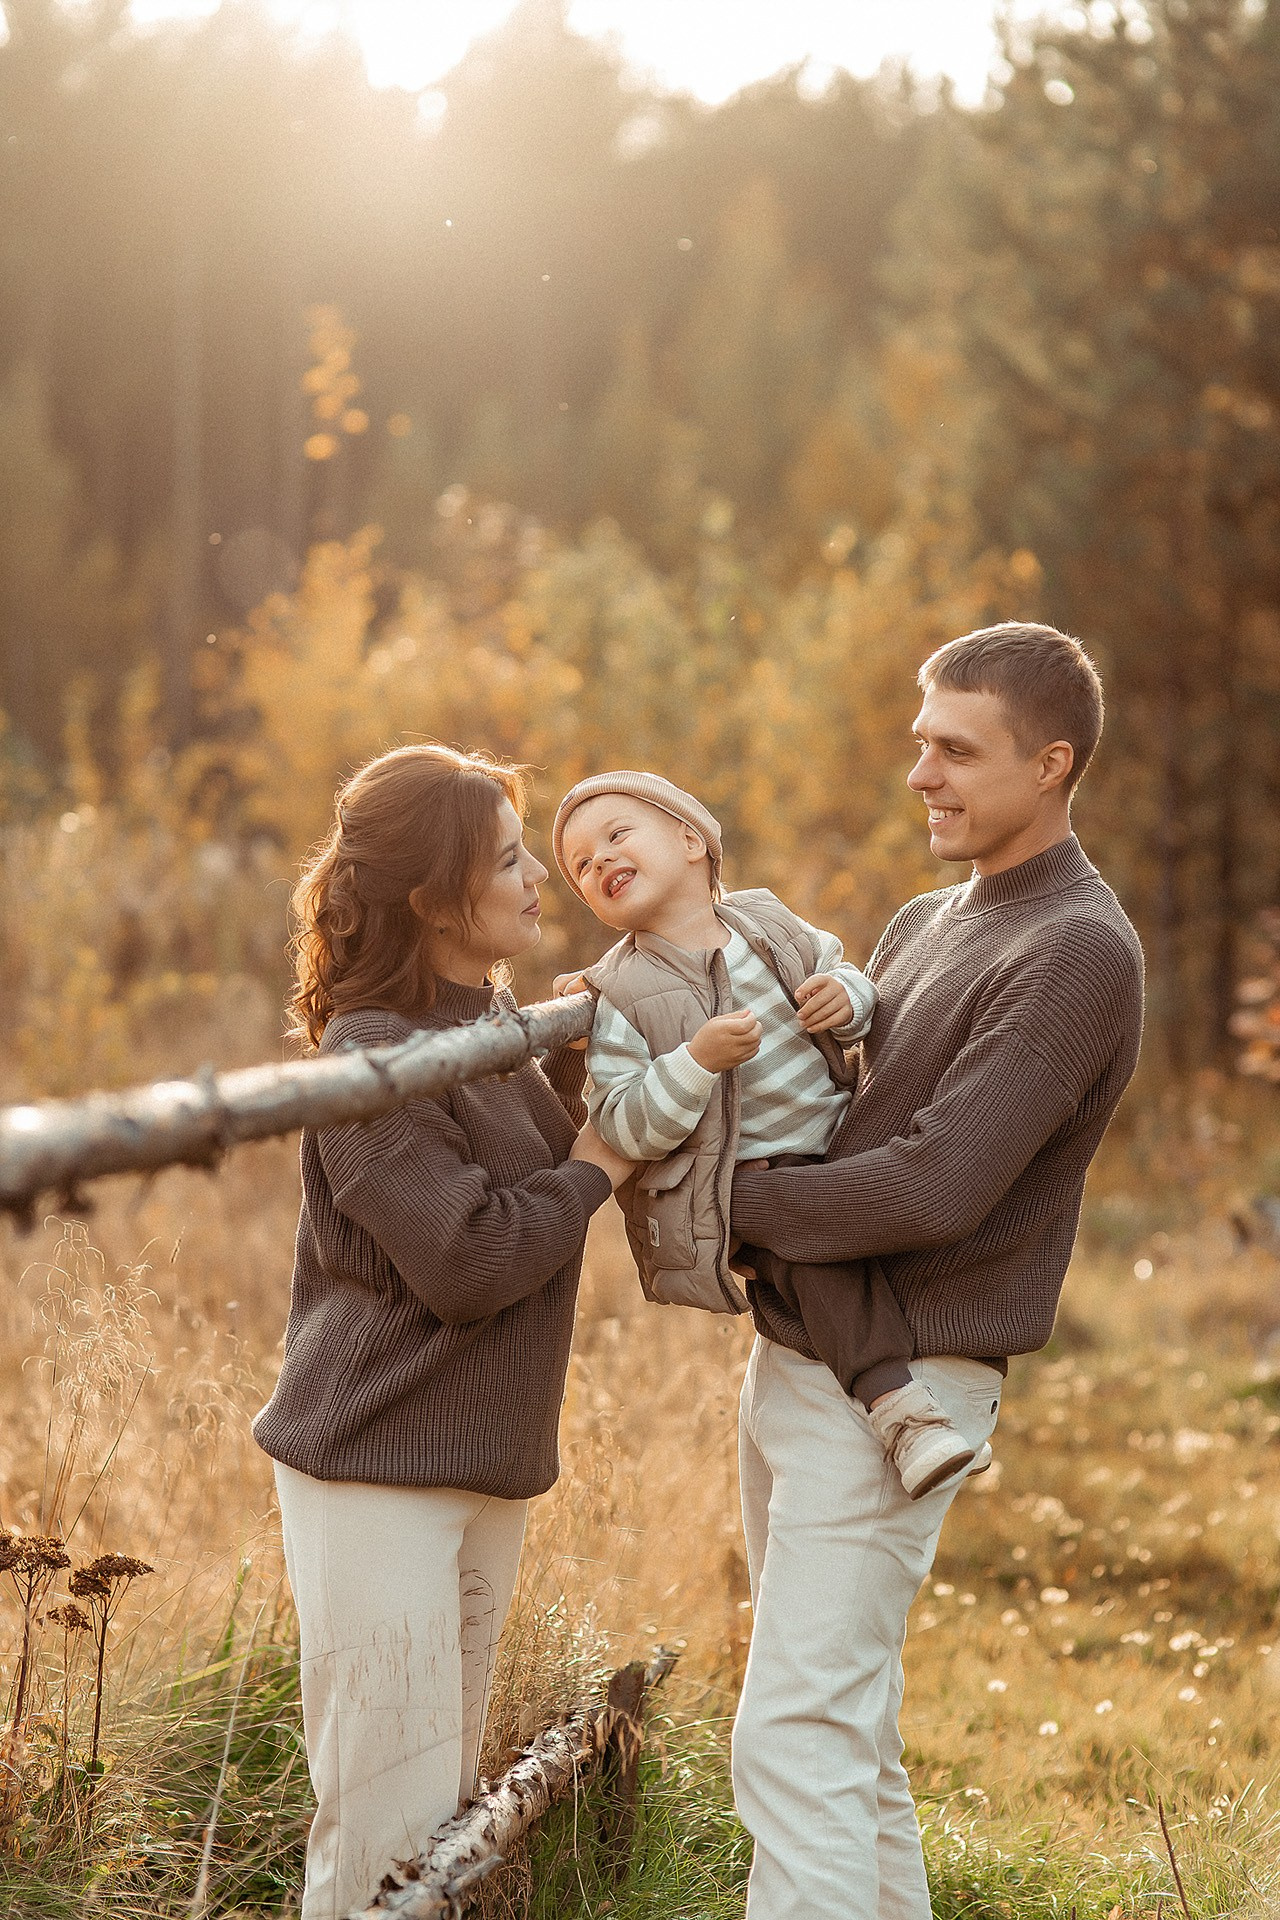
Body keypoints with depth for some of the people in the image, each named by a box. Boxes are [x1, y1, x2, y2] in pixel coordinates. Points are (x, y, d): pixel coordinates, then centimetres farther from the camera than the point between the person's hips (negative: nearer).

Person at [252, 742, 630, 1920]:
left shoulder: (499, 1025, 10)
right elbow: (464, 1259, -23)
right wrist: (591, 1172, -10)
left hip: (483, 1463, 9)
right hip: (380, 1468, -9)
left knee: (450, 1787, 16)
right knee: (392, 1820, -6)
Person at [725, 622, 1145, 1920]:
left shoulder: (1078, 955, -15)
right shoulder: (922, 926, 15)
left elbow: (933, 1186, -23)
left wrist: (719, 1194, -12)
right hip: (791, 1362, 9)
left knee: (796, 1741, -13)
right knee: (850, 1733, 16)